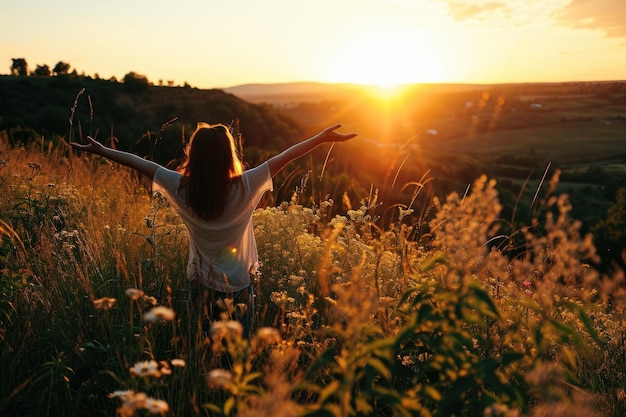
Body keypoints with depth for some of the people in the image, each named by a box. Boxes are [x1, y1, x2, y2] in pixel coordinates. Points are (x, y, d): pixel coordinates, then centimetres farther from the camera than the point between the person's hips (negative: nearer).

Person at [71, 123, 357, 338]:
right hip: (237, 289, -2)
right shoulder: (244, 188, -20)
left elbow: (140, 163, -2)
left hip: (200, 287, 3)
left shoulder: (182, 189, -14)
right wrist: (324, 137, -7)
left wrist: (100, 150, 11)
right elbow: (284, 157, -14)